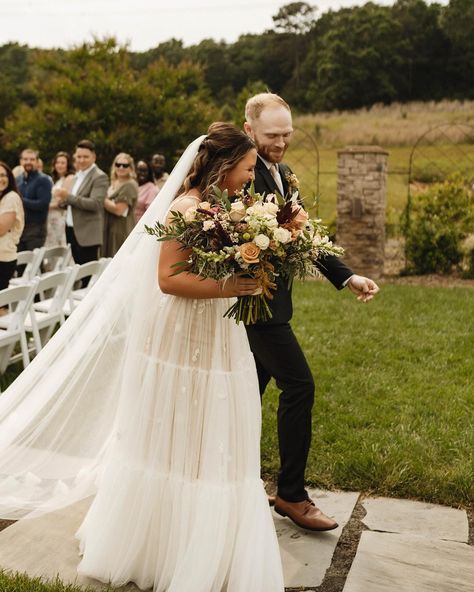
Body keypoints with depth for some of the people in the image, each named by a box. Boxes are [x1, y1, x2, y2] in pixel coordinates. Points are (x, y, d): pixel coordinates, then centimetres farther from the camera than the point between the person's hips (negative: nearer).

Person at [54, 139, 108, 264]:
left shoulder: (100, 177, -10)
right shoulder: (78, 175, 16)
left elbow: (95, 204, -21)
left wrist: (69, 196, -24)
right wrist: (63, 201, -1)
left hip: (87, 235, -8)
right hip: (72, 231, 8)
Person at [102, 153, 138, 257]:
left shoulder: (130, 185, -11)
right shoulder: (114, 183, 17)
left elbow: (118, 210, -19)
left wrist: (103, 200, -10)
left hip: (122, 231, -9)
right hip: (109, 230, 9)